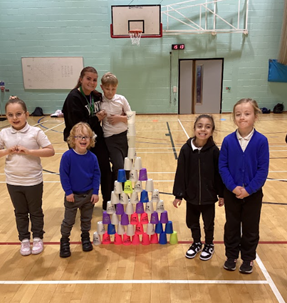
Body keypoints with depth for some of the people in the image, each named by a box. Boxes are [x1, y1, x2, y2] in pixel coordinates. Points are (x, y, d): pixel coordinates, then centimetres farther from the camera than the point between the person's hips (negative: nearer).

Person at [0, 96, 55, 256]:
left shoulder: (36, 132, -12)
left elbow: (51, 151, -15)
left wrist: (29, 151, -23)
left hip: (34, 181, -3)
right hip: (13, 182, 3)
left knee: (36, 211, 15)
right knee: (20, 212, 18)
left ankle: (37, 238, 33)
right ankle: (24, 239, 35)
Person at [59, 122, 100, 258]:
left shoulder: (92, 157, -9)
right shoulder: (68, 156, -18)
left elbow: (96, 175, -2)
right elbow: (64, 175, -13)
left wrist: (95, 192, -5)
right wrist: (68, 192, -13)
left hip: (89, 195, 3)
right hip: (73, 195, -2)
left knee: (86, 219, 19)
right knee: (68, 220, 11)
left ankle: (85, 238, 40)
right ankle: (64, 241, 30)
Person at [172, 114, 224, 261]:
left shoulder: (214, 150, -13)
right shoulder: (186, 149, -11)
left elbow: (219, 173, -6)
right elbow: (180, 173, -7)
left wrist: (221, 194, -2)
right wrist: (178, 194, -6)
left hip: (208, 196, -1)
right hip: (191, 195, 2)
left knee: (209, 223, 16)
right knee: (192, 222, 18)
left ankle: (209, 245, 41)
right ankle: (196, 243, 43)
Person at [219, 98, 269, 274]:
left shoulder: (261, 141, -13)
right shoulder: (228, 140, -9)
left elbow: (263, 170, -12)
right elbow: (223, 167, -6)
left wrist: (249, 189, -17)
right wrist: (233, 187, -16)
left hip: (253, 194, -1)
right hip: (231, 193, 1)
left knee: (250, 228, 14)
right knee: (231, 226, 15)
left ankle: (248, 258, 34)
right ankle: (232, 256, 34)